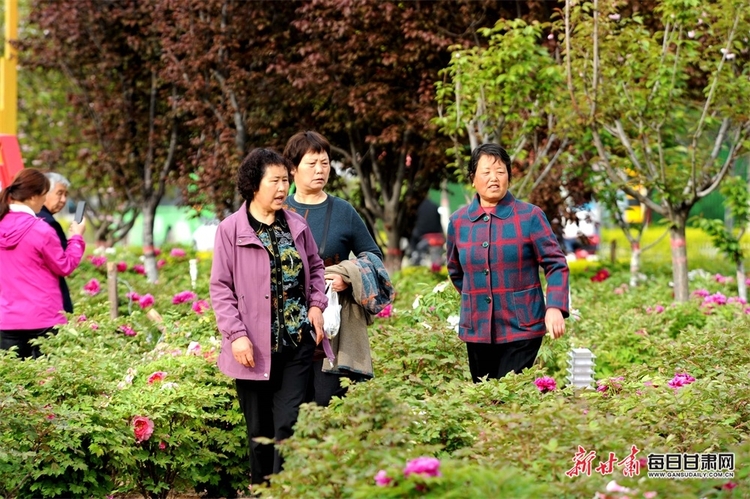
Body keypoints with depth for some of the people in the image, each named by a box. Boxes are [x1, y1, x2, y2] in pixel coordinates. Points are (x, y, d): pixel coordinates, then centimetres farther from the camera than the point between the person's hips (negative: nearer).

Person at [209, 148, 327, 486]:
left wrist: (316, 305, 3)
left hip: (297, 341, 2)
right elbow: (220, 288, -6)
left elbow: (315, 267, 20)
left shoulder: (296, 225, 6)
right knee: (259, 429, 9)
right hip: (255, 346, -2)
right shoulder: (231, 230, -6)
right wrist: (236, 334, -14)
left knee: (289, 423, -5)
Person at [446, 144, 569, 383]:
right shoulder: (458, 222, 6)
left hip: (521, 328, -4)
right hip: (476, 330, 4)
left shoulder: (530, 216, -4)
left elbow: (556, 264, -6)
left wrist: (555, 308, -18)